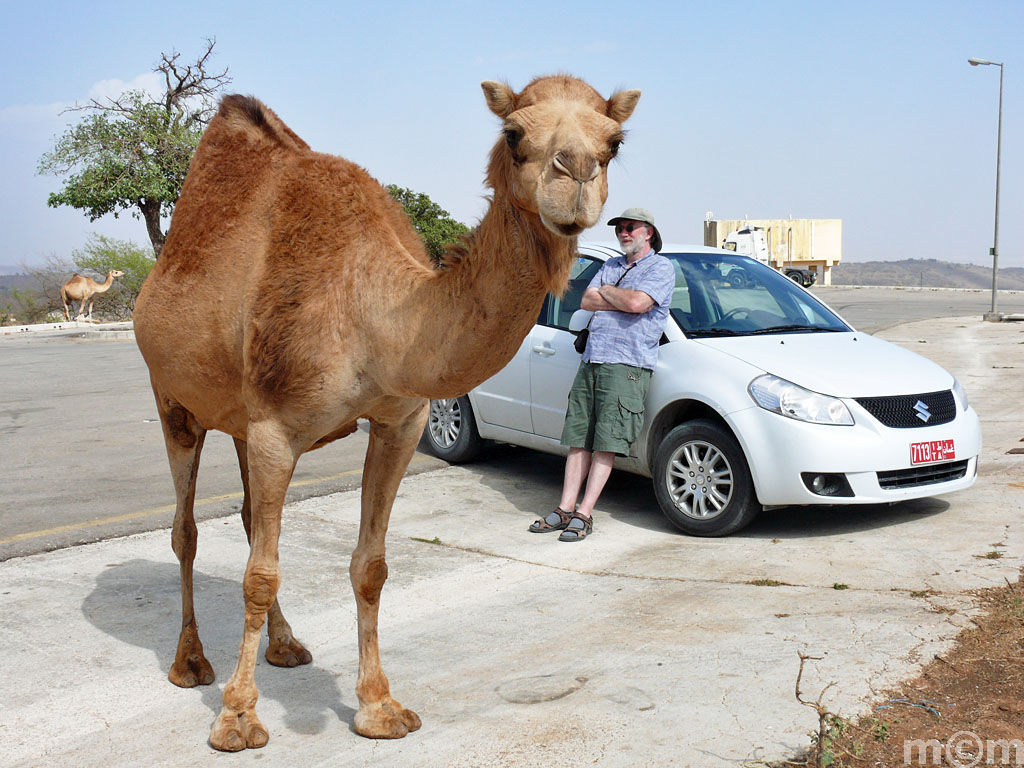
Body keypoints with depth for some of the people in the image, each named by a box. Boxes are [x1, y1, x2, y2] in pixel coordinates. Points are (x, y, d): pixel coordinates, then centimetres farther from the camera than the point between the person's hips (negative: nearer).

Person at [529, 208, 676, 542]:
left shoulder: (660, 267, 2)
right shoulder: (612, 266, 23)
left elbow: (637, 303, -16)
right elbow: (586, 301, 9)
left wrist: (606, 291, 1)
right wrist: (623, 300, -4)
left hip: (627, 366, -7)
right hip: (591, 361, 7)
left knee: (606, 443, -7)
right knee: (578, 438, 5)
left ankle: (584, 514, -5)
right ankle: (565, 508, 9)